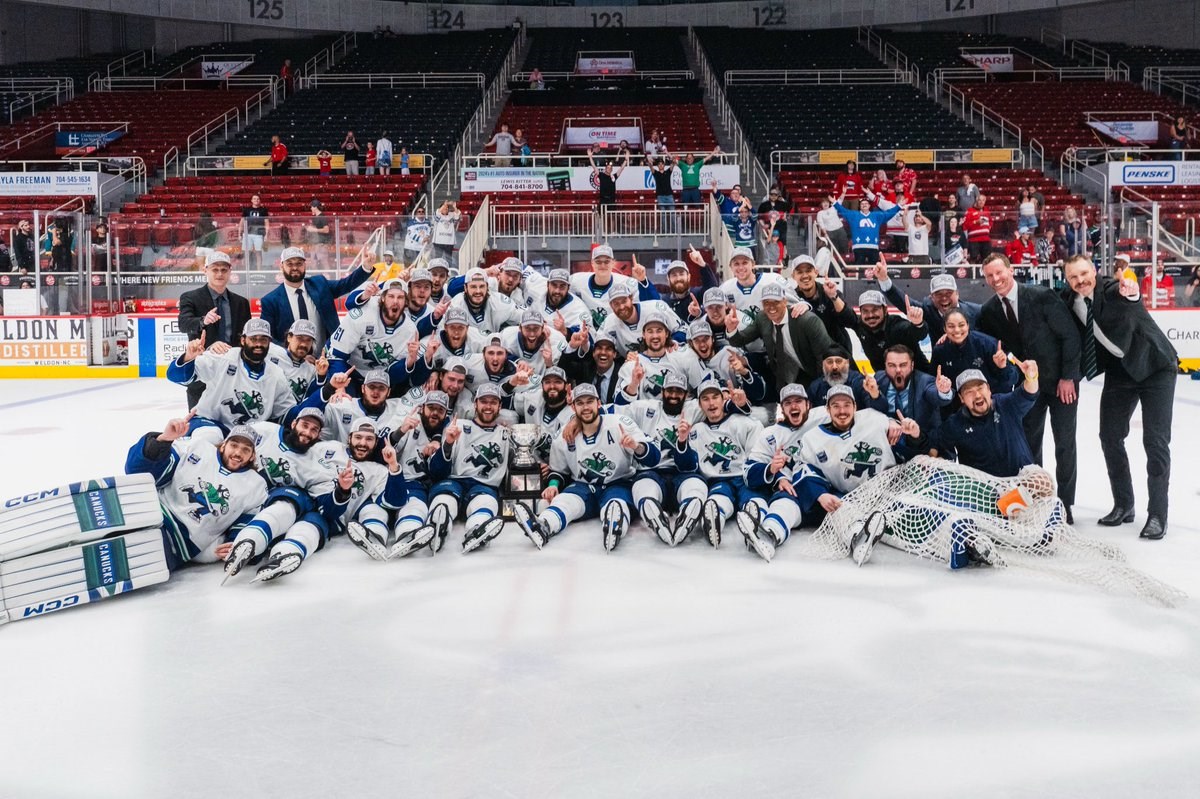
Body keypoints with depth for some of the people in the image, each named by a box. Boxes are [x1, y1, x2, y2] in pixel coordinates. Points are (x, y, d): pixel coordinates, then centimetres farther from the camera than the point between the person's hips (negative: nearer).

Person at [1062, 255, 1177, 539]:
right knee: (1110, 437, 6)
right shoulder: (1069, 301, -8)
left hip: (1154, 365, -6)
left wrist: (1129, 292, -71)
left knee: (1155, 440, -8)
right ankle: (1123, 505, 22)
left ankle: (1158, 514, -1)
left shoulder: (1112, 290, -25)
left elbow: (1126, 298, -47)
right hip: (1119, 370, 6)